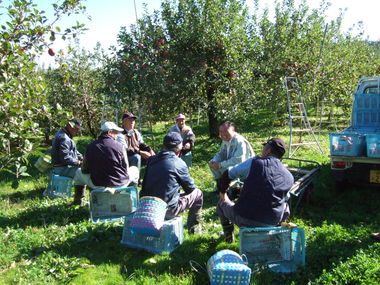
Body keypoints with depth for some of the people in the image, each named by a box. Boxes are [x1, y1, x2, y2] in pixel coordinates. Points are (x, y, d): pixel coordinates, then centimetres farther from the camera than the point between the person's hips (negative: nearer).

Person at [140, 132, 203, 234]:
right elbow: (190, 188, -1)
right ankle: (193, 228, 25)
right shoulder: (179, 164, -12)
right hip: (168, 210, -6)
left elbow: (145, 185, 13)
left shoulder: (151, 160, 2)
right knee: (198, 194, 14)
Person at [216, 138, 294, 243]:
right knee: (285, 207, 34)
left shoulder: (254, 162, -6)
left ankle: (228, 236, 44)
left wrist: (222, 193, 24)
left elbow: (227, 175, 4)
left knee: (222, 203, 27)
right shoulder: (289, 177, 4)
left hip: (243, 219, -3)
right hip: (270, 223, 3)